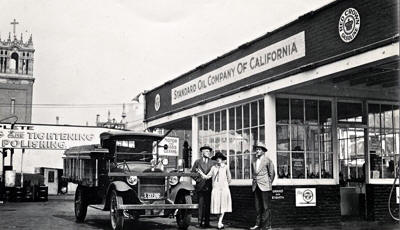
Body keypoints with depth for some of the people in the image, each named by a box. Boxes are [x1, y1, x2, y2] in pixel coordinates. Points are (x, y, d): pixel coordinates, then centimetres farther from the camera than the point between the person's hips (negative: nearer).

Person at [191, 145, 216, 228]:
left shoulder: (213, 163, 10)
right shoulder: (197, 162, 8)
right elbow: (192, 172, 10)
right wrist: (197, 179, 0)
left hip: (209, 186, 1)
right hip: (200, 186, -1)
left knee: (208, 205, 1)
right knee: (201, 205, -4)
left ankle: (206, 222, 6)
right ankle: (200, 221, 1)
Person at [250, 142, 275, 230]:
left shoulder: (268, 161, -3)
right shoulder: (253, 161, 13)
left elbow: (272, 174, 2)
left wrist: (268, 184, 4)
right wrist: (254, 182, 13)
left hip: (265, 187, -5)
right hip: (256, 187, 5)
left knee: (266, 207, -2)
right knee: (258, 207, 7)